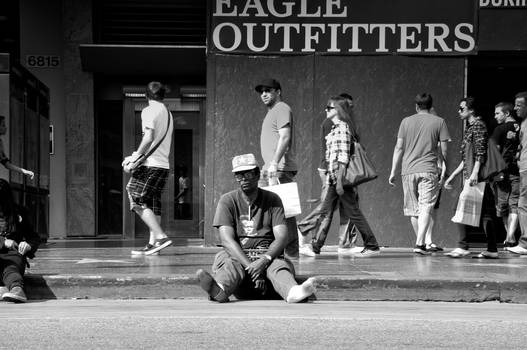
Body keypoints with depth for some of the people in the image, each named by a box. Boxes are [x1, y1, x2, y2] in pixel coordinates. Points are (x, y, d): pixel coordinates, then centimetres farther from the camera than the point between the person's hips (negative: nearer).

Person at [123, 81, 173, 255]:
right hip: (164, 164, 8)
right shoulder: (168, 113, 20)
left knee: (138, 202, -8)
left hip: (149, 164, -8)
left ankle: (160, 236, -18)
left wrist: (136, 156, -11)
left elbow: (149, 137, -18)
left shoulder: (149, 111, -5)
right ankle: (152, 244, 6)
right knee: (153, 205, 10)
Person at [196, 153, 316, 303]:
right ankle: (220, 291, -67)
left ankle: (293, 292, -68)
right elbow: (227, 240, -9)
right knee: (223, 257, -33)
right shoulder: (227, 201, 5)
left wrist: (264, 260, -26)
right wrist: (249, 266, -25)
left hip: (268, 257, 0)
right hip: (238, 258, 0)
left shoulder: (272, 200, 8)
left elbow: (281, 238, -4)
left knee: (280, 264, -33)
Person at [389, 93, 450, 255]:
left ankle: (421, 243, 20)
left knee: (413, 209, 12)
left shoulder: (406, 121, 7)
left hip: (408, 170, 2)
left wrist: (393, 171, 10)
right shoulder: (439, 122, 3)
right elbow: (444, 150, 2)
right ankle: (420, 243, -18)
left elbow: (399, 148, 6)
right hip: (429, 170, -2)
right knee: (426, 208, -5)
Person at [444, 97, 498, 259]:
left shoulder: (478, 125, -5)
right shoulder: (469, 128, 23)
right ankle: (492, 250, 6)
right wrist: (452, 176, 26)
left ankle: (463, 246, -15)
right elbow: (466, 159, 27)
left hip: (477, 177, -9)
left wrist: (475, 173, -26)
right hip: (470, 177, 9)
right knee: (485, 213, 6)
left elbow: (481, 152, -17)